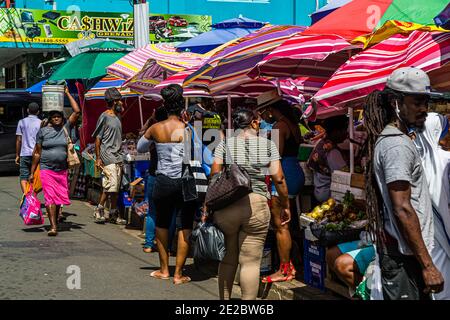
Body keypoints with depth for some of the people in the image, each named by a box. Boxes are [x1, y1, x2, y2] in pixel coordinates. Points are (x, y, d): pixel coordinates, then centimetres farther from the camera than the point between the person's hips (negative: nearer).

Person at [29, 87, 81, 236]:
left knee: (59, 197, 8)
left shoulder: (66, 128, 7)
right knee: (50, 197, -11)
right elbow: (37, 152, 6)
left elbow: (77, 111, -2)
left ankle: (55, 220, 27)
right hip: (47, 169, -2)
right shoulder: (43, 131, 4)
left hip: (62, 169, 2)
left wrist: (67, 93, 2)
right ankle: (53, 226, -15)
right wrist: (32, 172, 4)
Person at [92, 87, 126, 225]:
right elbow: (97, 138, -7)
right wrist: (98, 158, -12)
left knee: (116, 187, 8)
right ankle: (99, 210, 0)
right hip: (107, 156, -8)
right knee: (111, 185, -13)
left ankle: (114, 214, 12)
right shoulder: (104, 117, -7)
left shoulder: (117, 117, 16)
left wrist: (122, 158, 17)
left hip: (118, 157, 8)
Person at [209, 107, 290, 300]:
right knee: (251, 262, 0)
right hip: (257, 206, -1)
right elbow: (279, 179, 2)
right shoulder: (268, 145, 4)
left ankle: (224, 300, 22)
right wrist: (285, 206, 11)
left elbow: (214, 175, -3)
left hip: (226, 206, 2)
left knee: (227, 260, 13)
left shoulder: (225, 144, 4)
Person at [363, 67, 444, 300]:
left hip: (398, 251, 10)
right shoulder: (398, 145, -14)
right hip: (405, 255, -10)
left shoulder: (388, 139, 17)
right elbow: (402, 209, -20)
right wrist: (427, 265, -20)